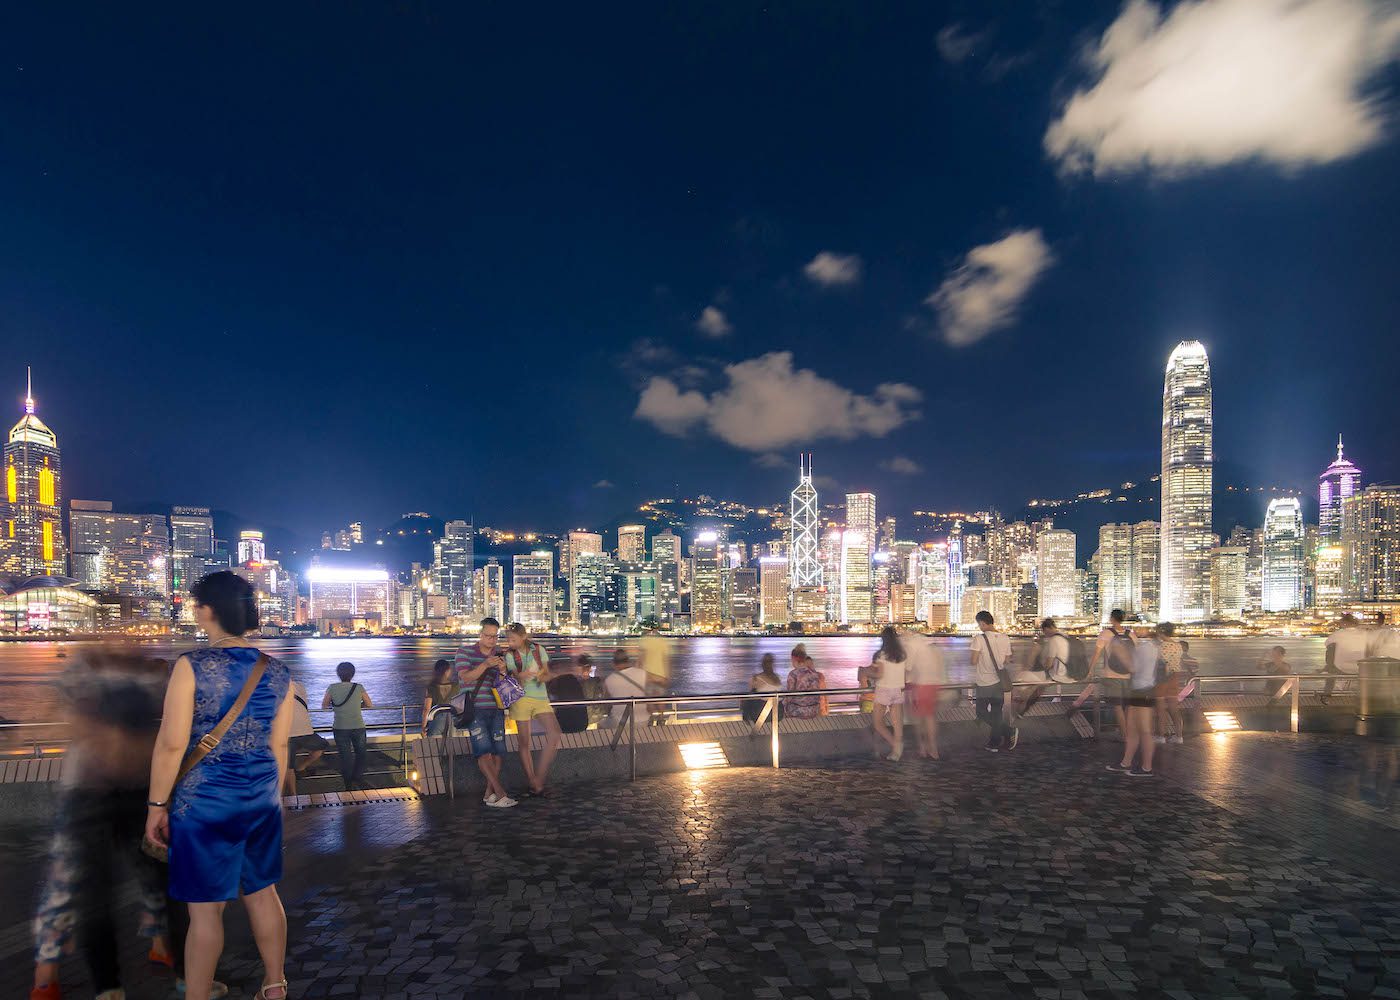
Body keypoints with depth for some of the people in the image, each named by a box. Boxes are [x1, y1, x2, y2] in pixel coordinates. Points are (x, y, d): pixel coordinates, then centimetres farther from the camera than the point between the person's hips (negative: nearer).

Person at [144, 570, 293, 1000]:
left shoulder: (192, 665, -14)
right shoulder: (277, 672, -1)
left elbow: (172, 744, -13)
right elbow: (279, 745, 6)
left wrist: (156, 805, -2)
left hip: (205, 802, -5)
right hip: (262, 799, 5)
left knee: (205, 909, 7)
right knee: (262, 893, 19)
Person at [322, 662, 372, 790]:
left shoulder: (332, 688, -3)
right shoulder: (359, 688, -2)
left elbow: (324, 705, 9)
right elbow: (369, 705, 8)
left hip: (340, 728, 0)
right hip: (358, 727, 0)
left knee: (345, 756, 10)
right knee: (361, 753, 21)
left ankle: (349, 785, 16)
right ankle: (357, 778, 17)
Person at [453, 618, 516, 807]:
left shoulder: (500, 656, 13)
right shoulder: (465, 653, 3)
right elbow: (465, 677, -10)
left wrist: (503, 670, -12)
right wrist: (485, 665, -24)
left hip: (496, 709, 4)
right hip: (474, 709, -4)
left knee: (498, 751, -3)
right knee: (484, 752, -14)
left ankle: (489, 793, 6)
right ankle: (500, 793, -13)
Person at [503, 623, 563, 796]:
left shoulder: (539, 650, 6)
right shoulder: (509, 655, 0)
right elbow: (515, 683, -6)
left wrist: (543, 677, -12)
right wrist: (521, 676, -29)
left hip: (541, 698, 2)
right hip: (521, 699, -2)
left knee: (555, 735, -13)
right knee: (524, 743, 0)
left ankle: (539, 778, -4)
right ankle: (533, 784, 10)